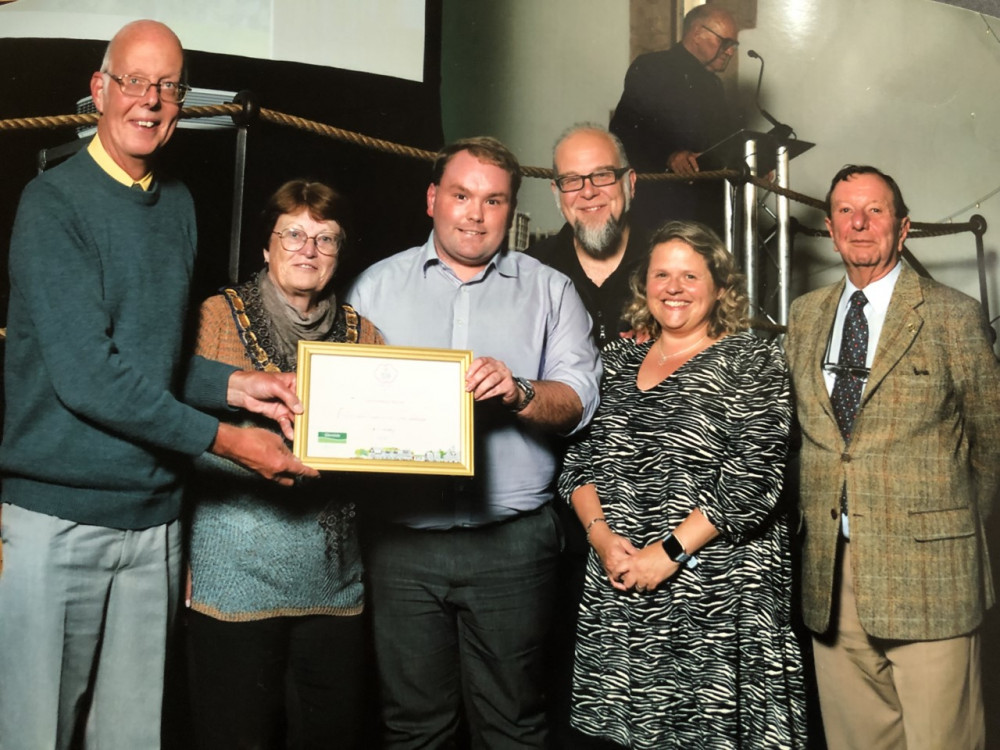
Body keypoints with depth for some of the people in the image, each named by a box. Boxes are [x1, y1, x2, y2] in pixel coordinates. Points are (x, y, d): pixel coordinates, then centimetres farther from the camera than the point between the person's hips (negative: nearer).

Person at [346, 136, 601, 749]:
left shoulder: (550, 291, 10)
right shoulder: (377, 285, 13)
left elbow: (579, 397, 0)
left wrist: (520, 392, -19)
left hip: (512, 541, -1)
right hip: (403, 536, 1)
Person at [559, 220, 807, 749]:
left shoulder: (751, 360, -1)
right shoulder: (615, 361, 13)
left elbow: (756, 476, -11)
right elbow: (578, 462, 11)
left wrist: (671, 550, -15)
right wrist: (601, 533, -7)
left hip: (718, 594, -4)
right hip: (616, 594, 4)